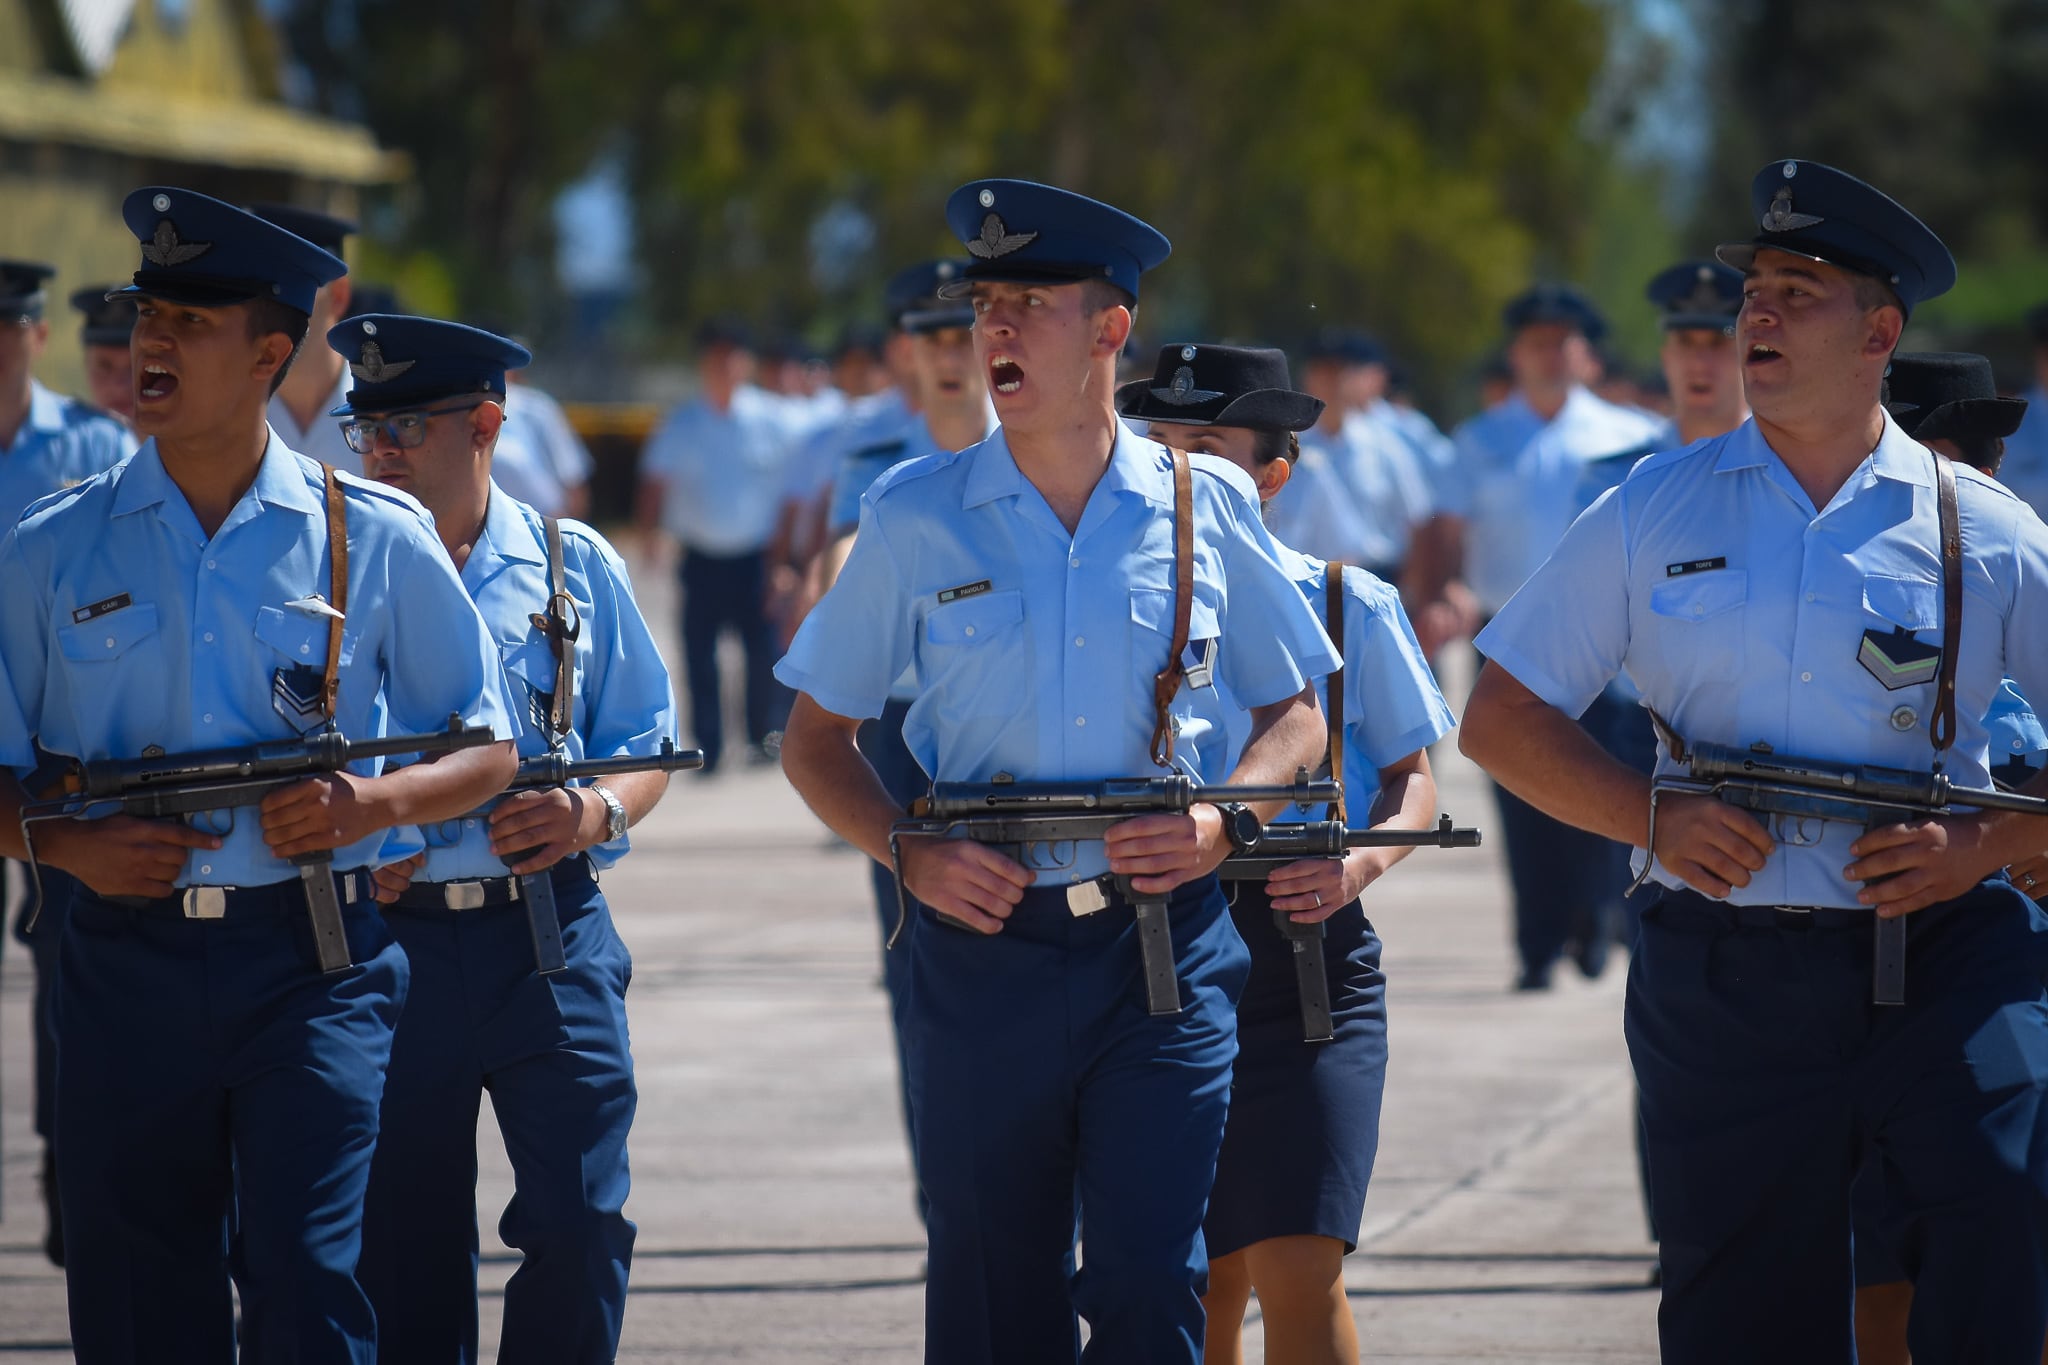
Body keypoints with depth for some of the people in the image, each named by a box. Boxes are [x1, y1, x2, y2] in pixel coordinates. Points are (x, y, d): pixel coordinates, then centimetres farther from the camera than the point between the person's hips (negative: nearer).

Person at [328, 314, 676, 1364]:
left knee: (579, 1227, -6)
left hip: (548, 937, 0)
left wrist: (597, 811, -10)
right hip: (388, 938, 0)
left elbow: (645, 745, 12)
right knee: (404, 1247, 6)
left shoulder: (573, 567, 7)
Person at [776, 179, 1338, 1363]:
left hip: (1165, 950, -1)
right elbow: (817, 740, 9)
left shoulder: (1205, 508, 4)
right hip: (986, 946, 1)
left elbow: (1297, 711, 13)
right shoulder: (917, 518, 3)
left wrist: (1221, 820, -7)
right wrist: (910, 853, -9)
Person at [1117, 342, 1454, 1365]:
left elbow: (1412, 777, 9)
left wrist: (1361, 862, -11)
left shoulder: (1347, 607, 2)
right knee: (1200, 1279, 9)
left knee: (1298, 1268, -14)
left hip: (1308, 973, -2)